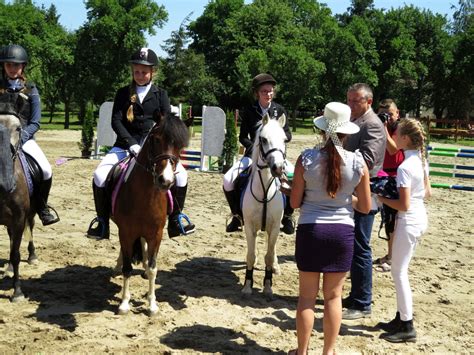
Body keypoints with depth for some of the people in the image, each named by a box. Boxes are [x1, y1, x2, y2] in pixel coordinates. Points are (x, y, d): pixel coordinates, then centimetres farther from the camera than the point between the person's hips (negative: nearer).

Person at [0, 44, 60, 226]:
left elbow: (35, 123, 0)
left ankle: (41, 206, 6)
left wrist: (21, 136, -17)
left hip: (24, 137, 0)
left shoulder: (30, 90, 5)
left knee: (46, 171, -19)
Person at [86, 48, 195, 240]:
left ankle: (174, 221, 3)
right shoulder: (123, 93, 7)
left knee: (181, 174, -16)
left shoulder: (160, 94, 7)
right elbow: (116, 121, -3)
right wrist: (132, 144, -18)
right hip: (126, 144, 0)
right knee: (100, 174, -21)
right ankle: (102, 223, -4)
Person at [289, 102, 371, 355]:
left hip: (310, 230, -1)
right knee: (333, 296, 15)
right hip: (342, 231, 1)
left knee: (307, 296, 13)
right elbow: (365, 207, 0)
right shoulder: (358, 163, -8)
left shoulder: (306, 159, -10)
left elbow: (295, 203, -4)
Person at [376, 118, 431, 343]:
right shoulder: (421, 160, 6)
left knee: (398, 272, 0)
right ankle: (400, 319, 25)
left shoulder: (404, 167, -21)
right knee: (401, 270, 17)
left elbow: (404, 205, -21)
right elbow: (427, 193, 15)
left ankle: (407, 327, 5)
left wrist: (383, 199, -9)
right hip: (420, 217, 9)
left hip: (409, 221, -9)